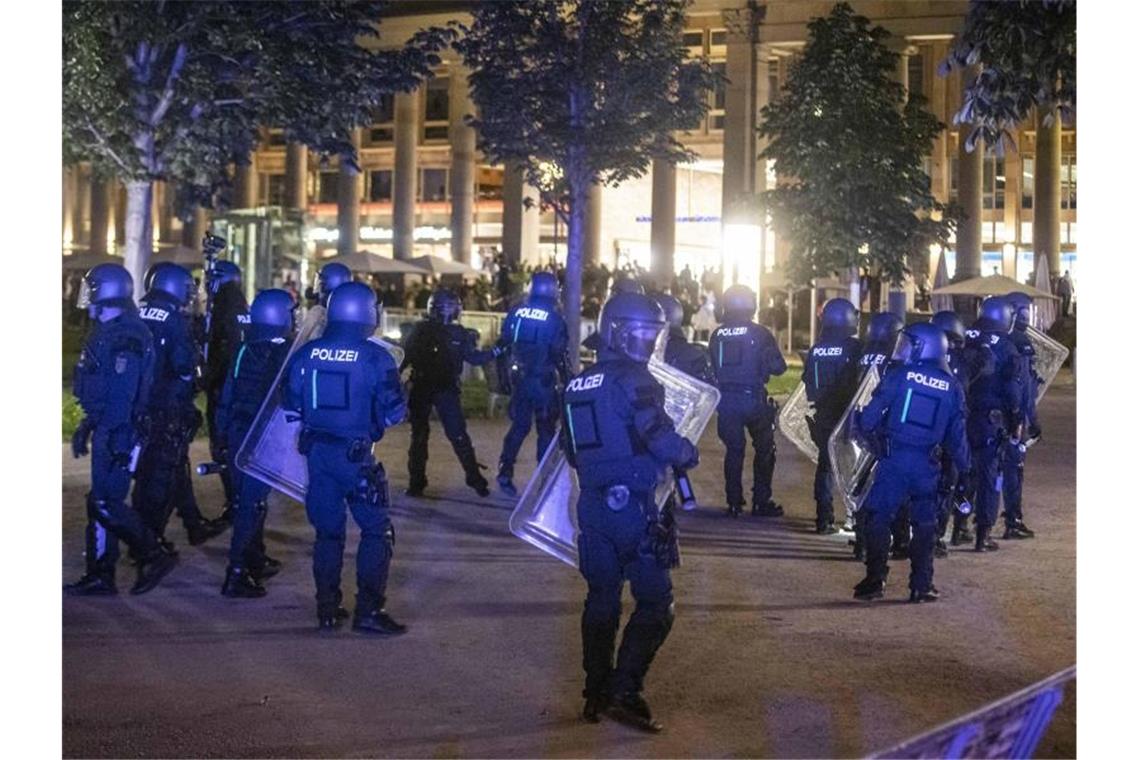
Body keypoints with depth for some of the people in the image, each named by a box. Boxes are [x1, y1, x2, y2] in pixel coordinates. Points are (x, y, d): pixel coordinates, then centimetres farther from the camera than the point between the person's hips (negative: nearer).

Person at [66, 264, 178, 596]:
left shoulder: (124, 338, -18)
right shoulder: (106, 333, 16)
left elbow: (122, 396, -24)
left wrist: (110, 438, -26)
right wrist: (86, 427, 24)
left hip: (117, 432, -10)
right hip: (107, 429, 10)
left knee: (106, 503, -8)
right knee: (100, 502, 11)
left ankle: (155, 555, 2)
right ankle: (99, 577, 15)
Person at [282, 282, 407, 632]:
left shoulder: (306, 354, 0)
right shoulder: (376, 357, -12)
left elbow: (291, 403, 6)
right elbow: (393, 412, -10)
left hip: (317, 451, 5)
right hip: (356, 455, -4)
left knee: (328, 530, 15)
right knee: (376, 529, 5)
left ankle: (327, 609, 18)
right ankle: (368, 610, -1)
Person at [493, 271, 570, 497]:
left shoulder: (515, 314, 3)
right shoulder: (554, 318, -11)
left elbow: (503, 348, 8)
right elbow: (559, 355, -11)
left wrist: (506, 378, 16)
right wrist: (568, 382, -2)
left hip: (519, 379, 4)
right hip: (543, 381, -4)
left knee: (519, 425, 13)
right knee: (546, 428, 7)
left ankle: (505, 471, 1)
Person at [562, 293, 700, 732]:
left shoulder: (578, 386, 13)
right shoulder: (633, 381, -13)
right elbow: (661, 439, -20)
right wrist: (688, 453, 0)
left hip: (592, 503, 8)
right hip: (632, 505, -8)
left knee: (601, 598, 15)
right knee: (655, 601, -1)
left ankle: (596, 694, 20)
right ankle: (624, 691, -8)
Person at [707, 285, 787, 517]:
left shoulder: (717, 335, 1)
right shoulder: (759, 333, -9)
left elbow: (711, 367, 9)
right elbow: (778, 367, -8)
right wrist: (767, 361, 12)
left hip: (726, 400, 3)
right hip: (754, 399, -3)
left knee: (733, 450, 13)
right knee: (764, 449, 9)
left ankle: (734, 501, 12)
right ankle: (761, 501, 7)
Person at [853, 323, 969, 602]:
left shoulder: (899, 375, -4)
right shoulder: (952, 386, 8)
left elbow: (872, 412, -8)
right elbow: (957, 435, 8)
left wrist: (864, 429, 10)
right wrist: (964, 467, 17)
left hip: (894, 457, -3)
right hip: (928, 464, 3)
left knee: (879, 517, 5)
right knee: (924, 524, 11)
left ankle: (875, 579, 0)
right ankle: (922, 584, 11)